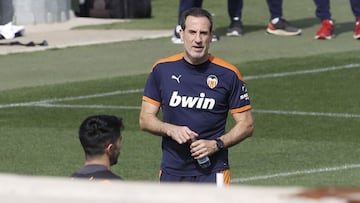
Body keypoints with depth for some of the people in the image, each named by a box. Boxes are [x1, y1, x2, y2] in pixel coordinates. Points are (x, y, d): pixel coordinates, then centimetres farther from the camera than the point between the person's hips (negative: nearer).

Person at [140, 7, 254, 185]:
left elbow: (246, 124, 2)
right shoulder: (162, 69, 3)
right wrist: (171, 130, -13)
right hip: (172, 172, 3)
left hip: (212, 173, -3)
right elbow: (145, 119, 7)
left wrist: (216, 144, -13)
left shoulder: (228, 74, -3)